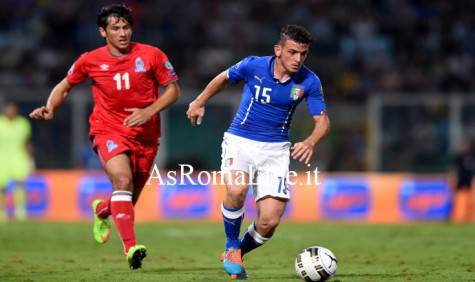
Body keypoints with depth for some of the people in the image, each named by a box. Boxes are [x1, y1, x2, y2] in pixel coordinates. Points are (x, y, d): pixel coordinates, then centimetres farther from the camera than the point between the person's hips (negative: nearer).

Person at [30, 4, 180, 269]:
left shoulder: (151, 55, -4)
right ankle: (131, 247, -35)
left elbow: (173, 90, 2)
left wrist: (149, 112, -12)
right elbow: (65, 86, 14)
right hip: (108, 131, -2)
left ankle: (102, 210, 46)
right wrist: (50, 108, -4)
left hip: (145, 135, 2)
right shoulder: (90, 61, -2)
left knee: (128, 201, 8)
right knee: (123, 180, -29)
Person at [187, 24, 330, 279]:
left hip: (276, 149, 1)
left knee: (269, 222, -10)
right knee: (237, 190, -32)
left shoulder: (309, 81, -9)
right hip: (240, 141, -1)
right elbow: (224, 78, 10)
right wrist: (200, 102, 15)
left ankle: (239, 252, 23)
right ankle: (231, 248, -5)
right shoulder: (253, 66, -11)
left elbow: (322, 121, -6)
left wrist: (310, 142, -26)